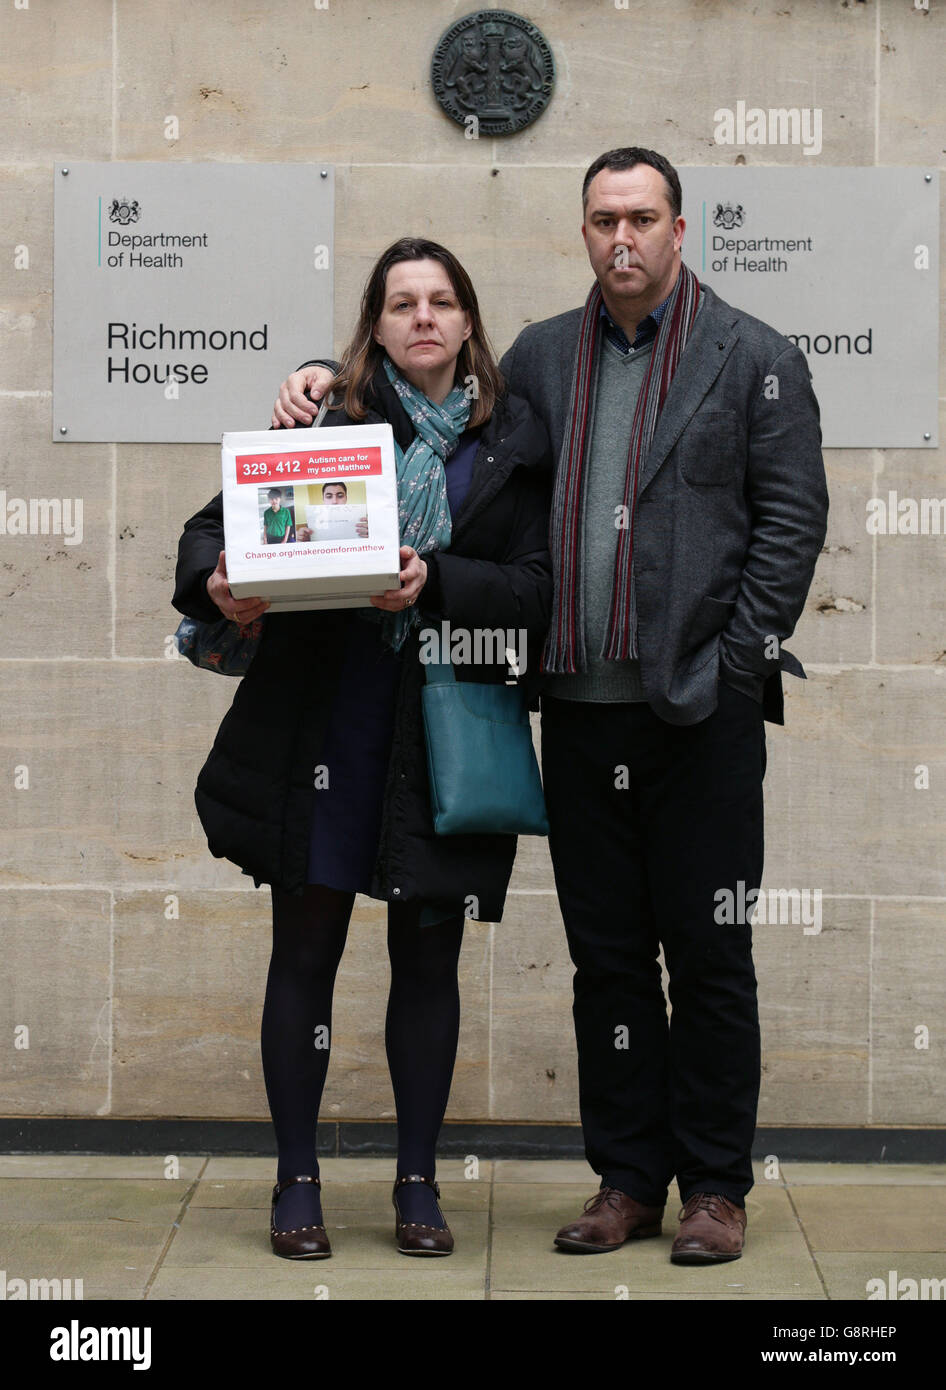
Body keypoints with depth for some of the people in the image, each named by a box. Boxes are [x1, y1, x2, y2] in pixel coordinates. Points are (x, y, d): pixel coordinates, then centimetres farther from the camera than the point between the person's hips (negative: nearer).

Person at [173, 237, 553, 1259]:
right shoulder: (326, 417, 5)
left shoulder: (515, 439, 6)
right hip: (320, 722, 0)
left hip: (445, 729, 1)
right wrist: (216, 581, -17)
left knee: (427, 955, 7)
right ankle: (296, 1182, 16)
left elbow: (538, 587, -2)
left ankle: (418, 1184, 19)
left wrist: (436, 582, -18)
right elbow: (214, 524, 4)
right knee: (306, 950, 4)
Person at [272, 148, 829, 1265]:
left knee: (708, 958, 3)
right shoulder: (541, 356, 13)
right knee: (606, 955, 10)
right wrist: (327, 382, 6)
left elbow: (791, 522, -2)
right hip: (581, 706, 4)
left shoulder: (754, 359, 1)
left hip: (702, 710, -4)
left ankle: (714, 1186, 14)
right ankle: (627, 1179, 20)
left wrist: (725, 669, -10)